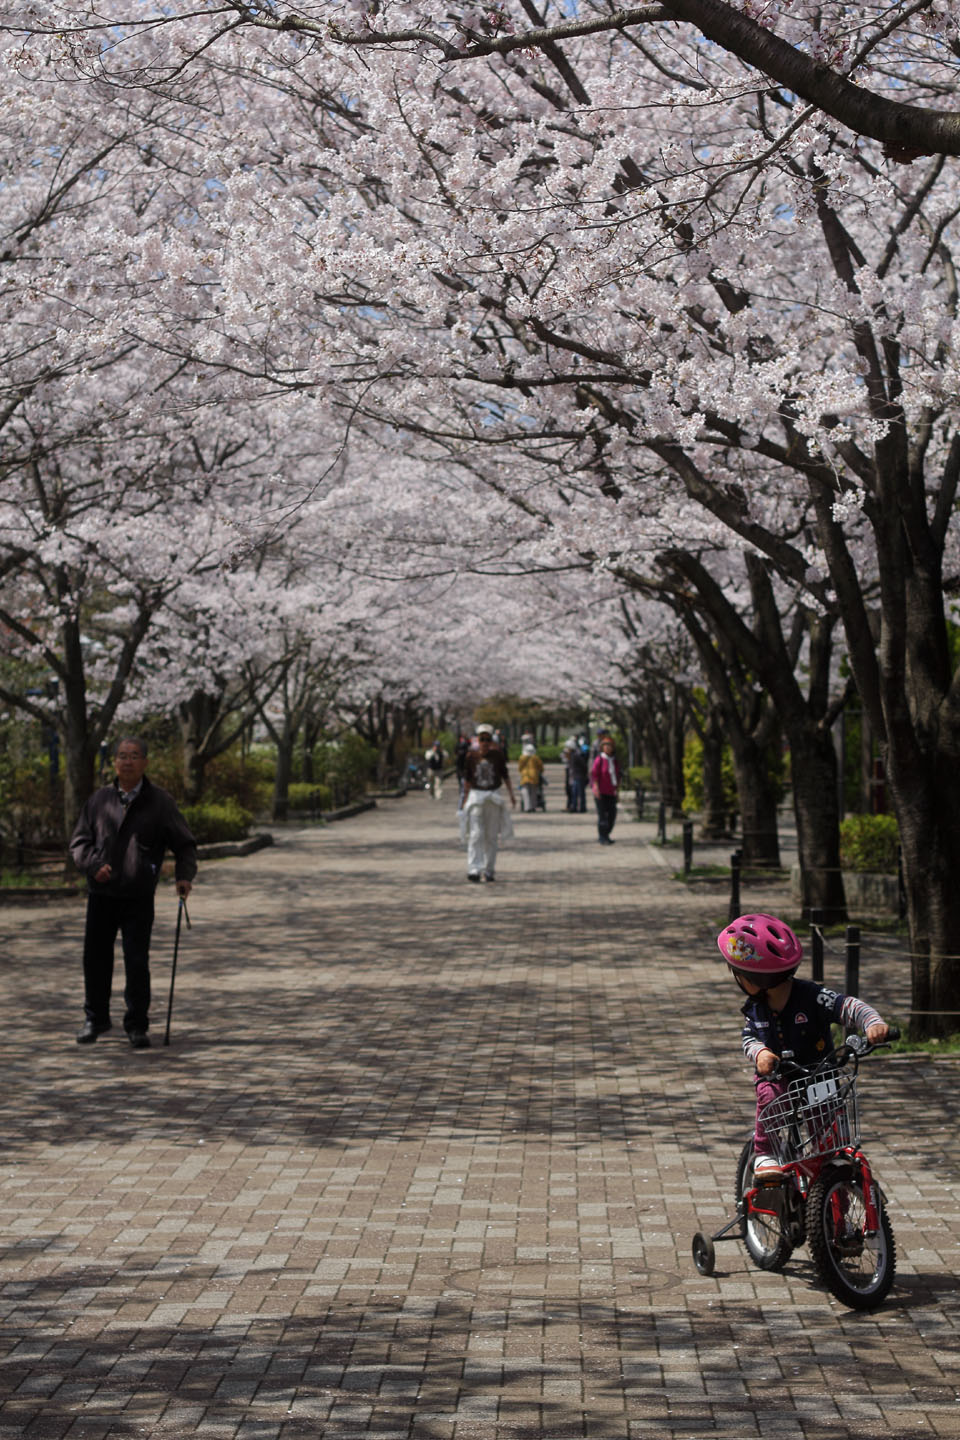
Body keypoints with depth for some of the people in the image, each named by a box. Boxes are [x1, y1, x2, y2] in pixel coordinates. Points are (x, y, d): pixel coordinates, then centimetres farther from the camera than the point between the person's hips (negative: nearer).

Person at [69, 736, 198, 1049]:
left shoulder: (161, 802, 1)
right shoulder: (99, 799, 7)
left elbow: (184, 844, 5)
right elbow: (79, 840, 10)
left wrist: (184, 875, -11)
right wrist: (93, 864, -9)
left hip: (138, 898, -2)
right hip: (101, 894, 3)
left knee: (137, 963, -3)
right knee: (96, 958, 10)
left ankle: (137, 1025, 10)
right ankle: (95, 1018, 28)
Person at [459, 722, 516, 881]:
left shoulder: (498, 755, -1)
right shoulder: (471, 756, -2)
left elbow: (505, 775, 9)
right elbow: (467, 779, 6)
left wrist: (511, 794, 7)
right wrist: (465, 798, 7)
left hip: (494, 796, 1)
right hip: (476, 796, -1)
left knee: (492, 836, 6)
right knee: (476, 834, -10)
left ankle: (489, 870, 15)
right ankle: (474, 870, -13)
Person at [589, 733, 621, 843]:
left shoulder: (615, 761, 9)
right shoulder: (599, 759, -9)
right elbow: (594, 774, -11)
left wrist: (617, 788, 14)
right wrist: (596, 788, -17)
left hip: (611, 792, 6)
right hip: (601, 792, -6)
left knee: (612, 814, 7)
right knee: (602, 814, -6)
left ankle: (605, 835, 22)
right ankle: (602, 838, 1)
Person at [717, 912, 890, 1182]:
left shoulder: (812, 996, -18)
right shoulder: (754, 1007, -2)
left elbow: (849, 1007, -25)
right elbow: (749, 1037, 1)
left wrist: (873, 1023, -45)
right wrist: (759, 1052, -24)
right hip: (776, 1077, 2)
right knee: (769, 1095, -30)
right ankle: (765, 1155, -16)